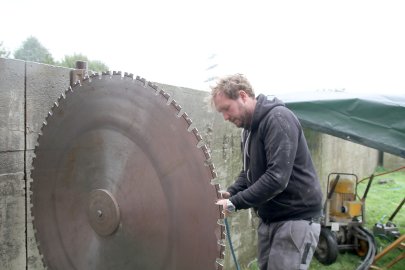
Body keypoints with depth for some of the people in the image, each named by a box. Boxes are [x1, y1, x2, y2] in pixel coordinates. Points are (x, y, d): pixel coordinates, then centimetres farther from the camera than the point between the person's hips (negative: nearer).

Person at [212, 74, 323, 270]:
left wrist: (234, 203, -23)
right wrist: (230, 193, -2)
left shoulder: (278, 118, -19)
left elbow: (277, 177, -28)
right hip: (268, 218, 9)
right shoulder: (249, 128, 10)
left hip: (296, 218, -8)